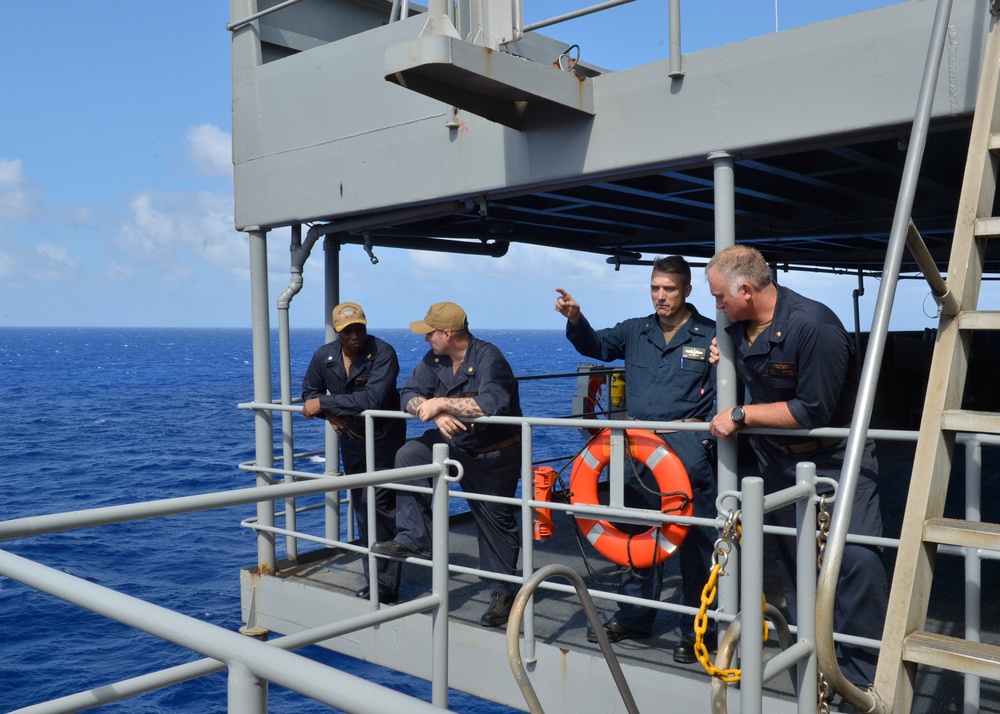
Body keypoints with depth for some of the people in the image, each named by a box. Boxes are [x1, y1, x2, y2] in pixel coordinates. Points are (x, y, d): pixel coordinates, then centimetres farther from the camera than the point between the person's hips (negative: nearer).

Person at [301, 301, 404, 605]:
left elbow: (372, 399, -35)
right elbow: (310, 392, 12)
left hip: (385, 439, -6)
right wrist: (330, 414, -9)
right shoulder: (324, 356, -4)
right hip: (352, 439, 6)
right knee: (362, 509, 12)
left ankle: (386, 586, -5)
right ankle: (374, 580, 25)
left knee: (379, 505, -13)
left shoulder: (383, 353, -23)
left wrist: (325, 403, -28)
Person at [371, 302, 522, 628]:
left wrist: (441, 402, -33)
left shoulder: (488, 357, -25)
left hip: (494, 454, -6)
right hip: (453, 441, 6)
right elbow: (409, 394, -7)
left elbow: (491, 404, -41)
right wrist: (437, 414, -27)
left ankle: (502, 594, 19)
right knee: (408, 456, -15)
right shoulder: (434, 359, -3)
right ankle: (413, 540, -9)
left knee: (495, 521, 3)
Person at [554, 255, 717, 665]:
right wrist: (576, 321, -8)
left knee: (695, 538, 0)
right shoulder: (635, 331, 12)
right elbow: (595, 346, 11)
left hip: (687, 450, -5)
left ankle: (694, 628, 15)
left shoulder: (709, 336, -2)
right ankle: (634, 618, 29)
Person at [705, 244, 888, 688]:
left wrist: (741, 415, -21)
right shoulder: (739, 327, -2)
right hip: (777, 460, 7)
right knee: (792, 557, 15)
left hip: (833, 458, -7)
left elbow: (813, 410, -27)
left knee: (855, 557, -16)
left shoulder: (814, 326, -26)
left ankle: (863, 675, -1)